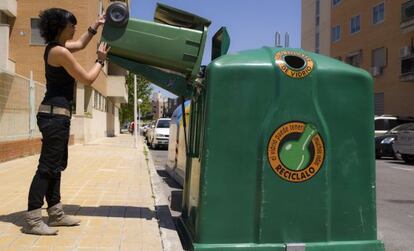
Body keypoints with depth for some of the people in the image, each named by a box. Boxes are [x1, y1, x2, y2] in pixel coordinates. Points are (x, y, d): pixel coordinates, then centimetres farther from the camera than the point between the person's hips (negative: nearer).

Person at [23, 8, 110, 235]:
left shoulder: (55, 47, 14)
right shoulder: (60, 52, -16)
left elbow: (80, 44, 34)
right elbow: (87, 79, -11)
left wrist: (95, 26, 30)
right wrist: (100, 61, 4)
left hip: (56, 113, 10)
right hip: (55, 114, -10)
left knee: (57, 164, 13)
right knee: (47, 166, -9)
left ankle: (55, 214, 21)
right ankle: (32, 220, -6)